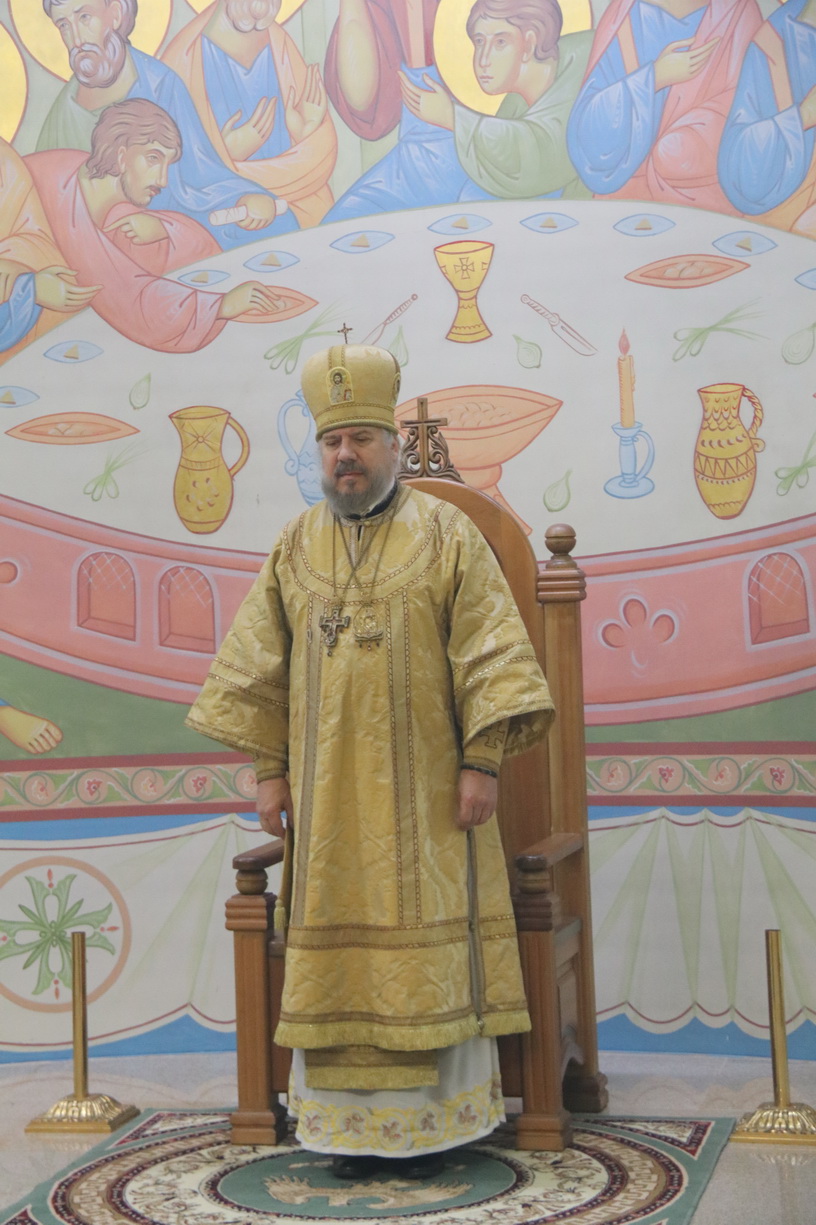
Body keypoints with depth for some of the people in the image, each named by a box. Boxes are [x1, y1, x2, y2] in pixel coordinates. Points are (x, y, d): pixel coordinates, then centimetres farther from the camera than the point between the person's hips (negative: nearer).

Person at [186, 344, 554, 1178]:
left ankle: (432, 1121, 9)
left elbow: (490, 654, -5)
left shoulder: (447, 535, 0)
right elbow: (259, 667, 10)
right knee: (337, 946, 4)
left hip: (423, 788, -3)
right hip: (329, 789, 3)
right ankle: (352, 1120, 13)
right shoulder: (295, 547, 9)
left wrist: (482, 762, -12)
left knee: (429, 940, -1)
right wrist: (268, 770, 4)